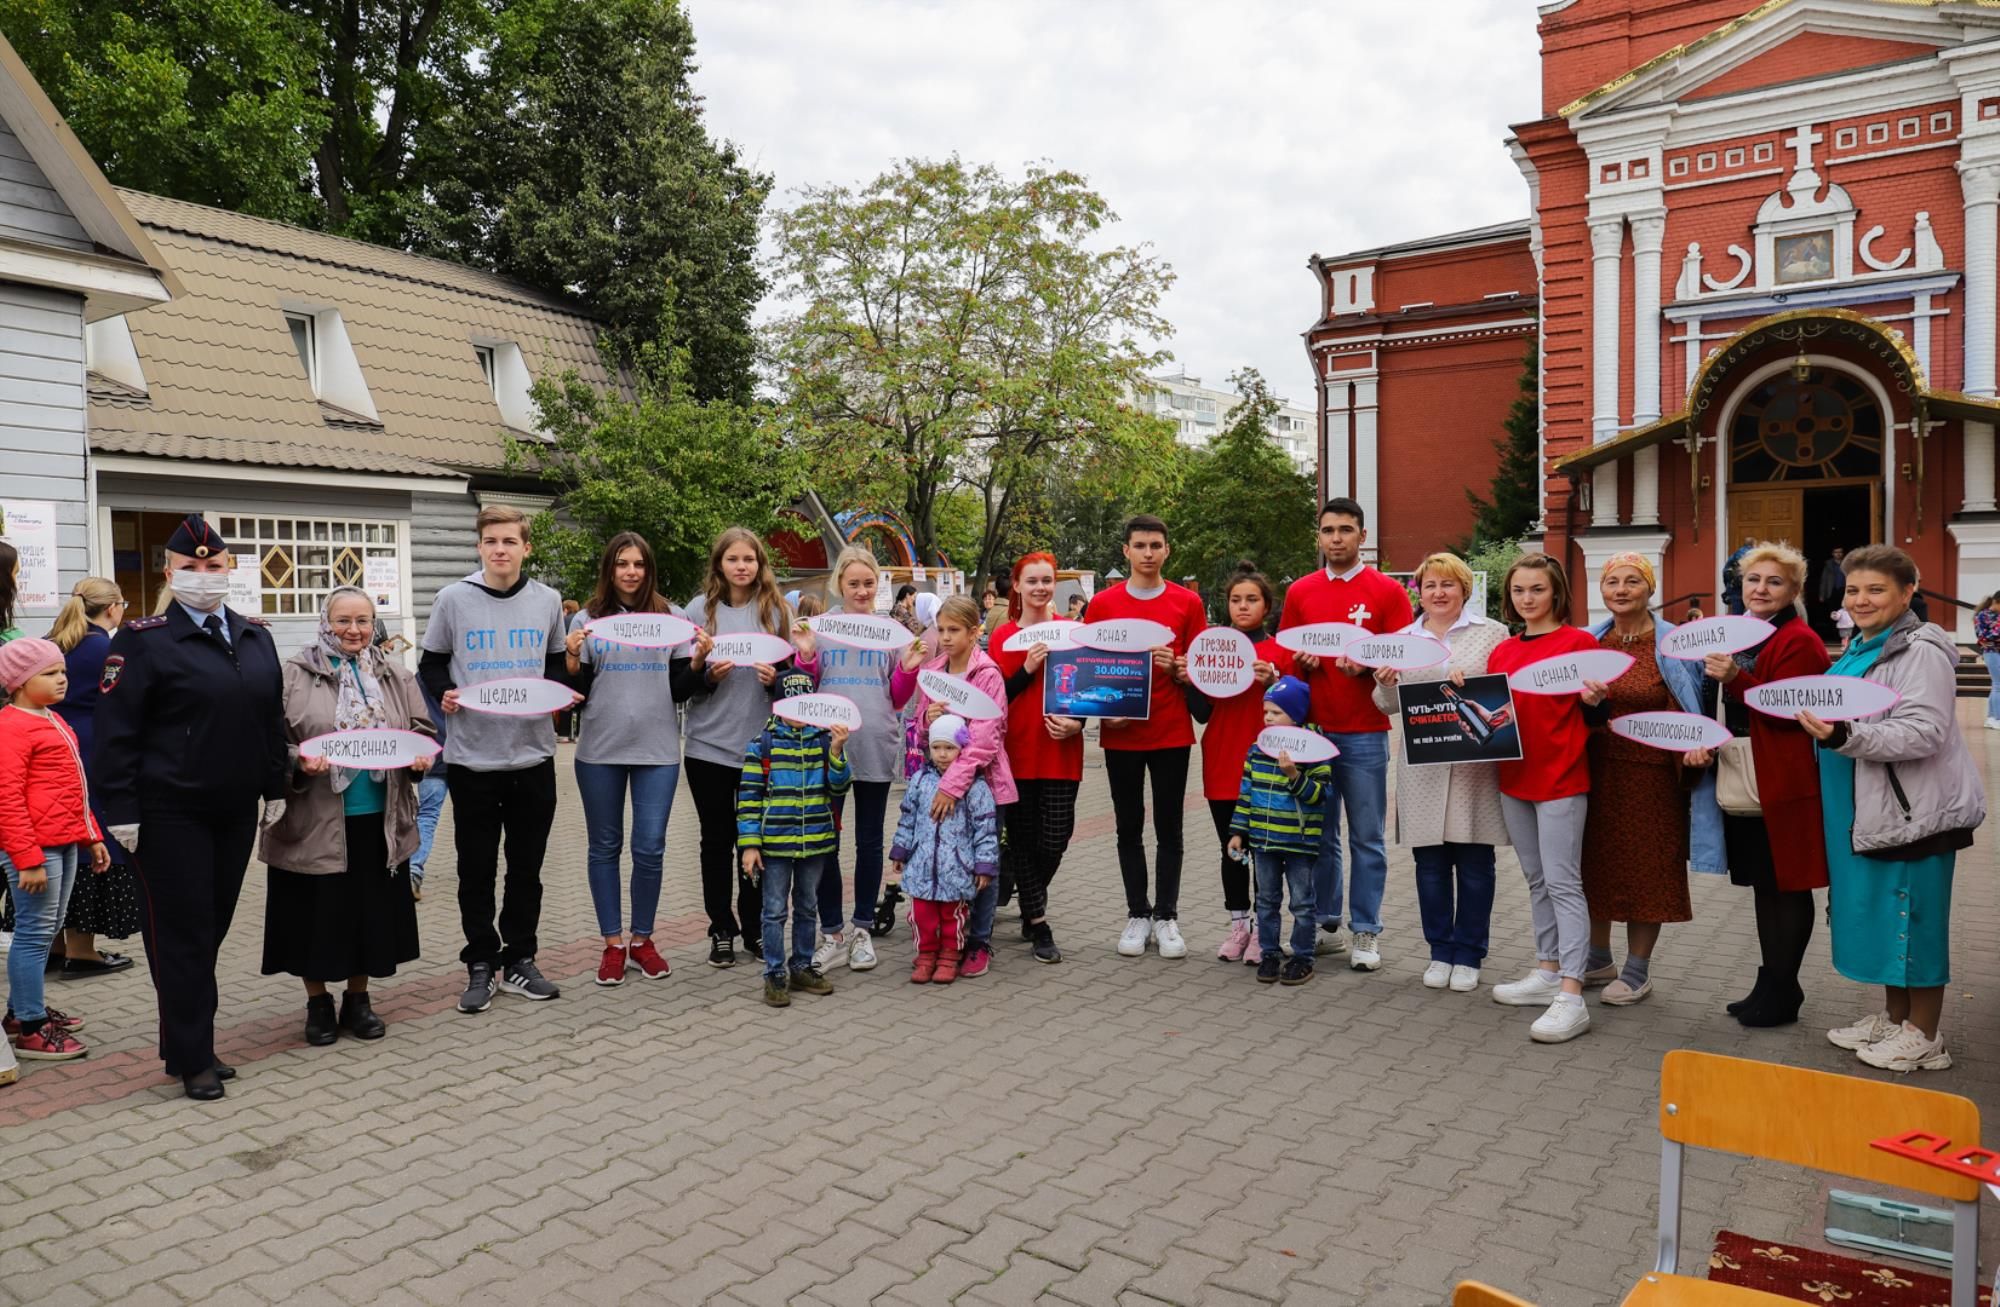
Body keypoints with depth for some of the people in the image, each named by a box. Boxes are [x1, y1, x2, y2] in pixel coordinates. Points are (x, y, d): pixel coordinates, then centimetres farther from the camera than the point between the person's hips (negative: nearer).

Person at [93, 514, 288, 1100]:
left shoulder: (255, 637, 10)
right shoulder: (144, 640, -8)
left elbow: (272, 717, 15)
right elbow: (116, 731, -10)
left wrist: (275, 787, 13)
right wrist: (121, 809, -13)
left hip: (236, 810, 6)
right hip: (170, 814, -5)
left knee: (213, 926, 13)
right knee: (182, 934, 1)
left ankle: (193, 1043, 27)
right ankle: (191, 1059, 12)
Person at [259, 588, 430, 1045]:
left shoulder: (394, 674, 8)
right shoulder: (296, 674, -2)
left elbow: (423, 731, 11)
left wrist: (420, 757, -9)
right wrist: (299, 762, -21)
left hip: (378, 819, 3)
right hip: (315, 820, -3)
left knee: (371, 909, 11)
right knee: (317, 913, 6)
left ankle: (358, 998, 27)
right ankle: (318, 1003, 25)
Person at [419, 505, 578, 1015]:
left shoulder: (548, 601, 5)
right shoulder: (453, 599, -1)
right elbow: (431, 663, 7)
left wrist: (563, 692, -6)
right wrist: (443, 693, -13)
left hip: (533, 753, 2)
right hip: (471, 756, -1)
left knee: (526, 866, 10)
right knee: (476, 868, 6)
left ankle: (520, 959, 24)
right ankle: (481, 964, 20)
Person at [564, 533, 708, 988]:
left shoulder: (671, 618, 5)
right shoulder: (587, 619, 3)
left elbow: (679, 691, 6)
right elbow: (577, 693, 4)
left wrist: (698, 660, -11)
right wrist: (572, 659, -13)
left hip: (658, 750, 0)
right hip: (600, 751, 0)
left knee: (650, 848, 1)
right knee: (604, 847, 8)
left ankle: (642, 939, 19)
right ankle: (613, 942, 21)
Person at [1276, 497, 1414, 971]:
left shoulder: (1388, 591, 0)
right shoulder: (1299, 592, 9)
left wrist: (1365, 665, -19)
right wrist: (1301, 660, -6)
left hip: (1365, 733, -3)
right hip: (1311, 728, 3)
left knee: (1367, 837, 3)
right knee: (1319, 834, 10)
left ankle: (1366, 932, 12)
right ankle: (1324, 922, 21)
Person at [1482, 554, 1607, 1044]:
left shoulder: (1580, 642, -6)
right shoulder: (1501, 651, 10)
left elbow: (1588, 718, -4)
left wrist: (1594, 702, -25)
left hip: (1561, 778, -6)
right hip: (1514, 777, 6)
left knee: (1563, 882, -8)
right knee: (1537, 880, 15)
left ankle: (1571, 997, -7)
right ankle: (1547, 972, 26)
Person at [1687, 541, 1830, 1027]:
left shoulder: (1800, 641, -10)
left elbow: (1789, 713, -18)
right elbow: (1715, 705, 17)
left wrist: (1734, 678, -29)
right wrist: (1701, 739, 0)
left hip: (1783, 786, -8)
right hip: (1743, 782, 8)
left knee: (1787, 887, 2)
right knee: (1762, 885, 15)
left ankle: (1780, 993, 11)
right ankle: (1772, 985, 25)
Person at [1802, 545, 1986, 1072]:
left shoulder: (1921, 652, -15)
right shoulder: (1861, 648, 13)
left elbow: (1924, 733, -25)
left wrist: (1846, 737, -35)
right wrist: (1824, 726, 10)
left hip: (1913, 809, -9)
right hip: (1868, 809, 9)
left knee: (1912, 913, 1)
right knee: (1880, 910, 16)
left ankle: (1923, 1036, 14)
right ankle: (1893, 1017, 29)